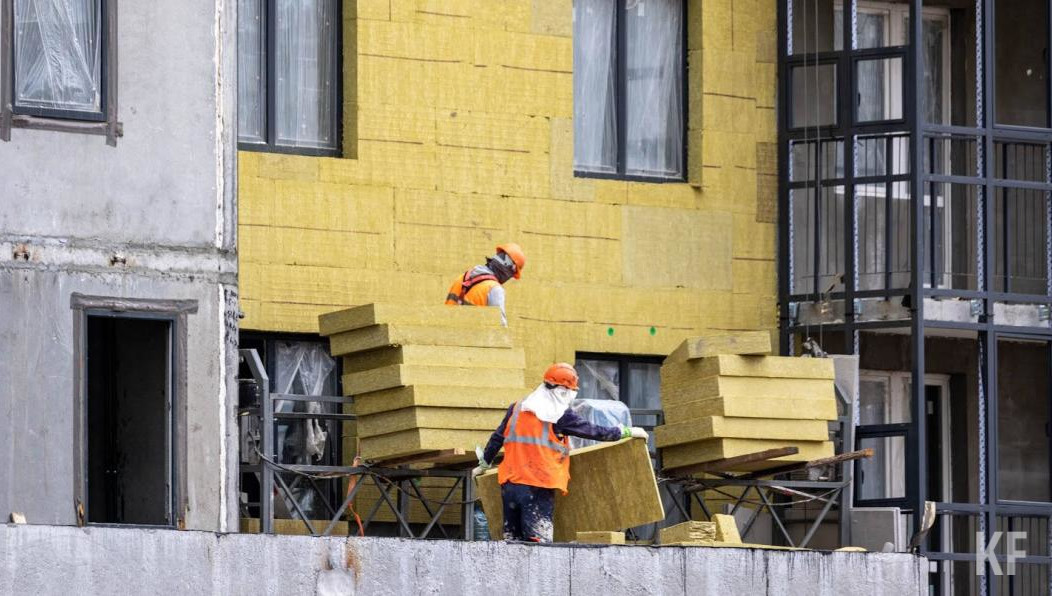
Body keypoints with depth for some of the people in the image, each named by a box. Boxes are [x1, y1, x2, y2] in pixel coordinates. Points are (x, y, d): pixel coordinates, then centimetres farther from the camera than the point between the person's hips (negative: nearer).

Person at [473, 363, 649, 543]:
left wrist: (484, 464, 35)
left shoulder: (517, 408, 13)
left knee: (512, 540, 8)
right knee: (539, 540, -8)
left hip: (510, 484, 6)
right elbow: (595, 432, 1)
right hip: (538, 487, -6)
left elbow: (497, 438, 20)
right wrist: (628, 432, 12)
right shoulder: (560, 415, -3)